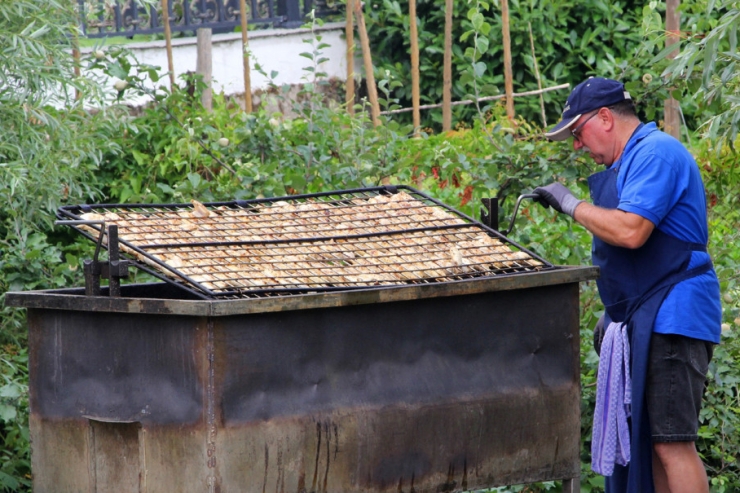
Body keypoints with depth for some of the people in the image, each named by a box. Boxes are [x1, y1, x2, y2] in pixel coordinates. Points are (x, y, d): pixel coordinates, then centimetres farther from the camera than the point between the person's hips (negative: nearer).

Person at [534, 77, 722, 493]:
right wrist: (614, 315, 23)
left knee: (671, 444, -13)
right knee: (648, 442, 10)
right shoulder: (631, 161, 20)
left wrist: (570, 203, -12)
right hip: (645, 320, 11)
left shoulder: (656, 152, -13)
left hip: (670, 320, -11)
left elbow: (630, 231, -25)